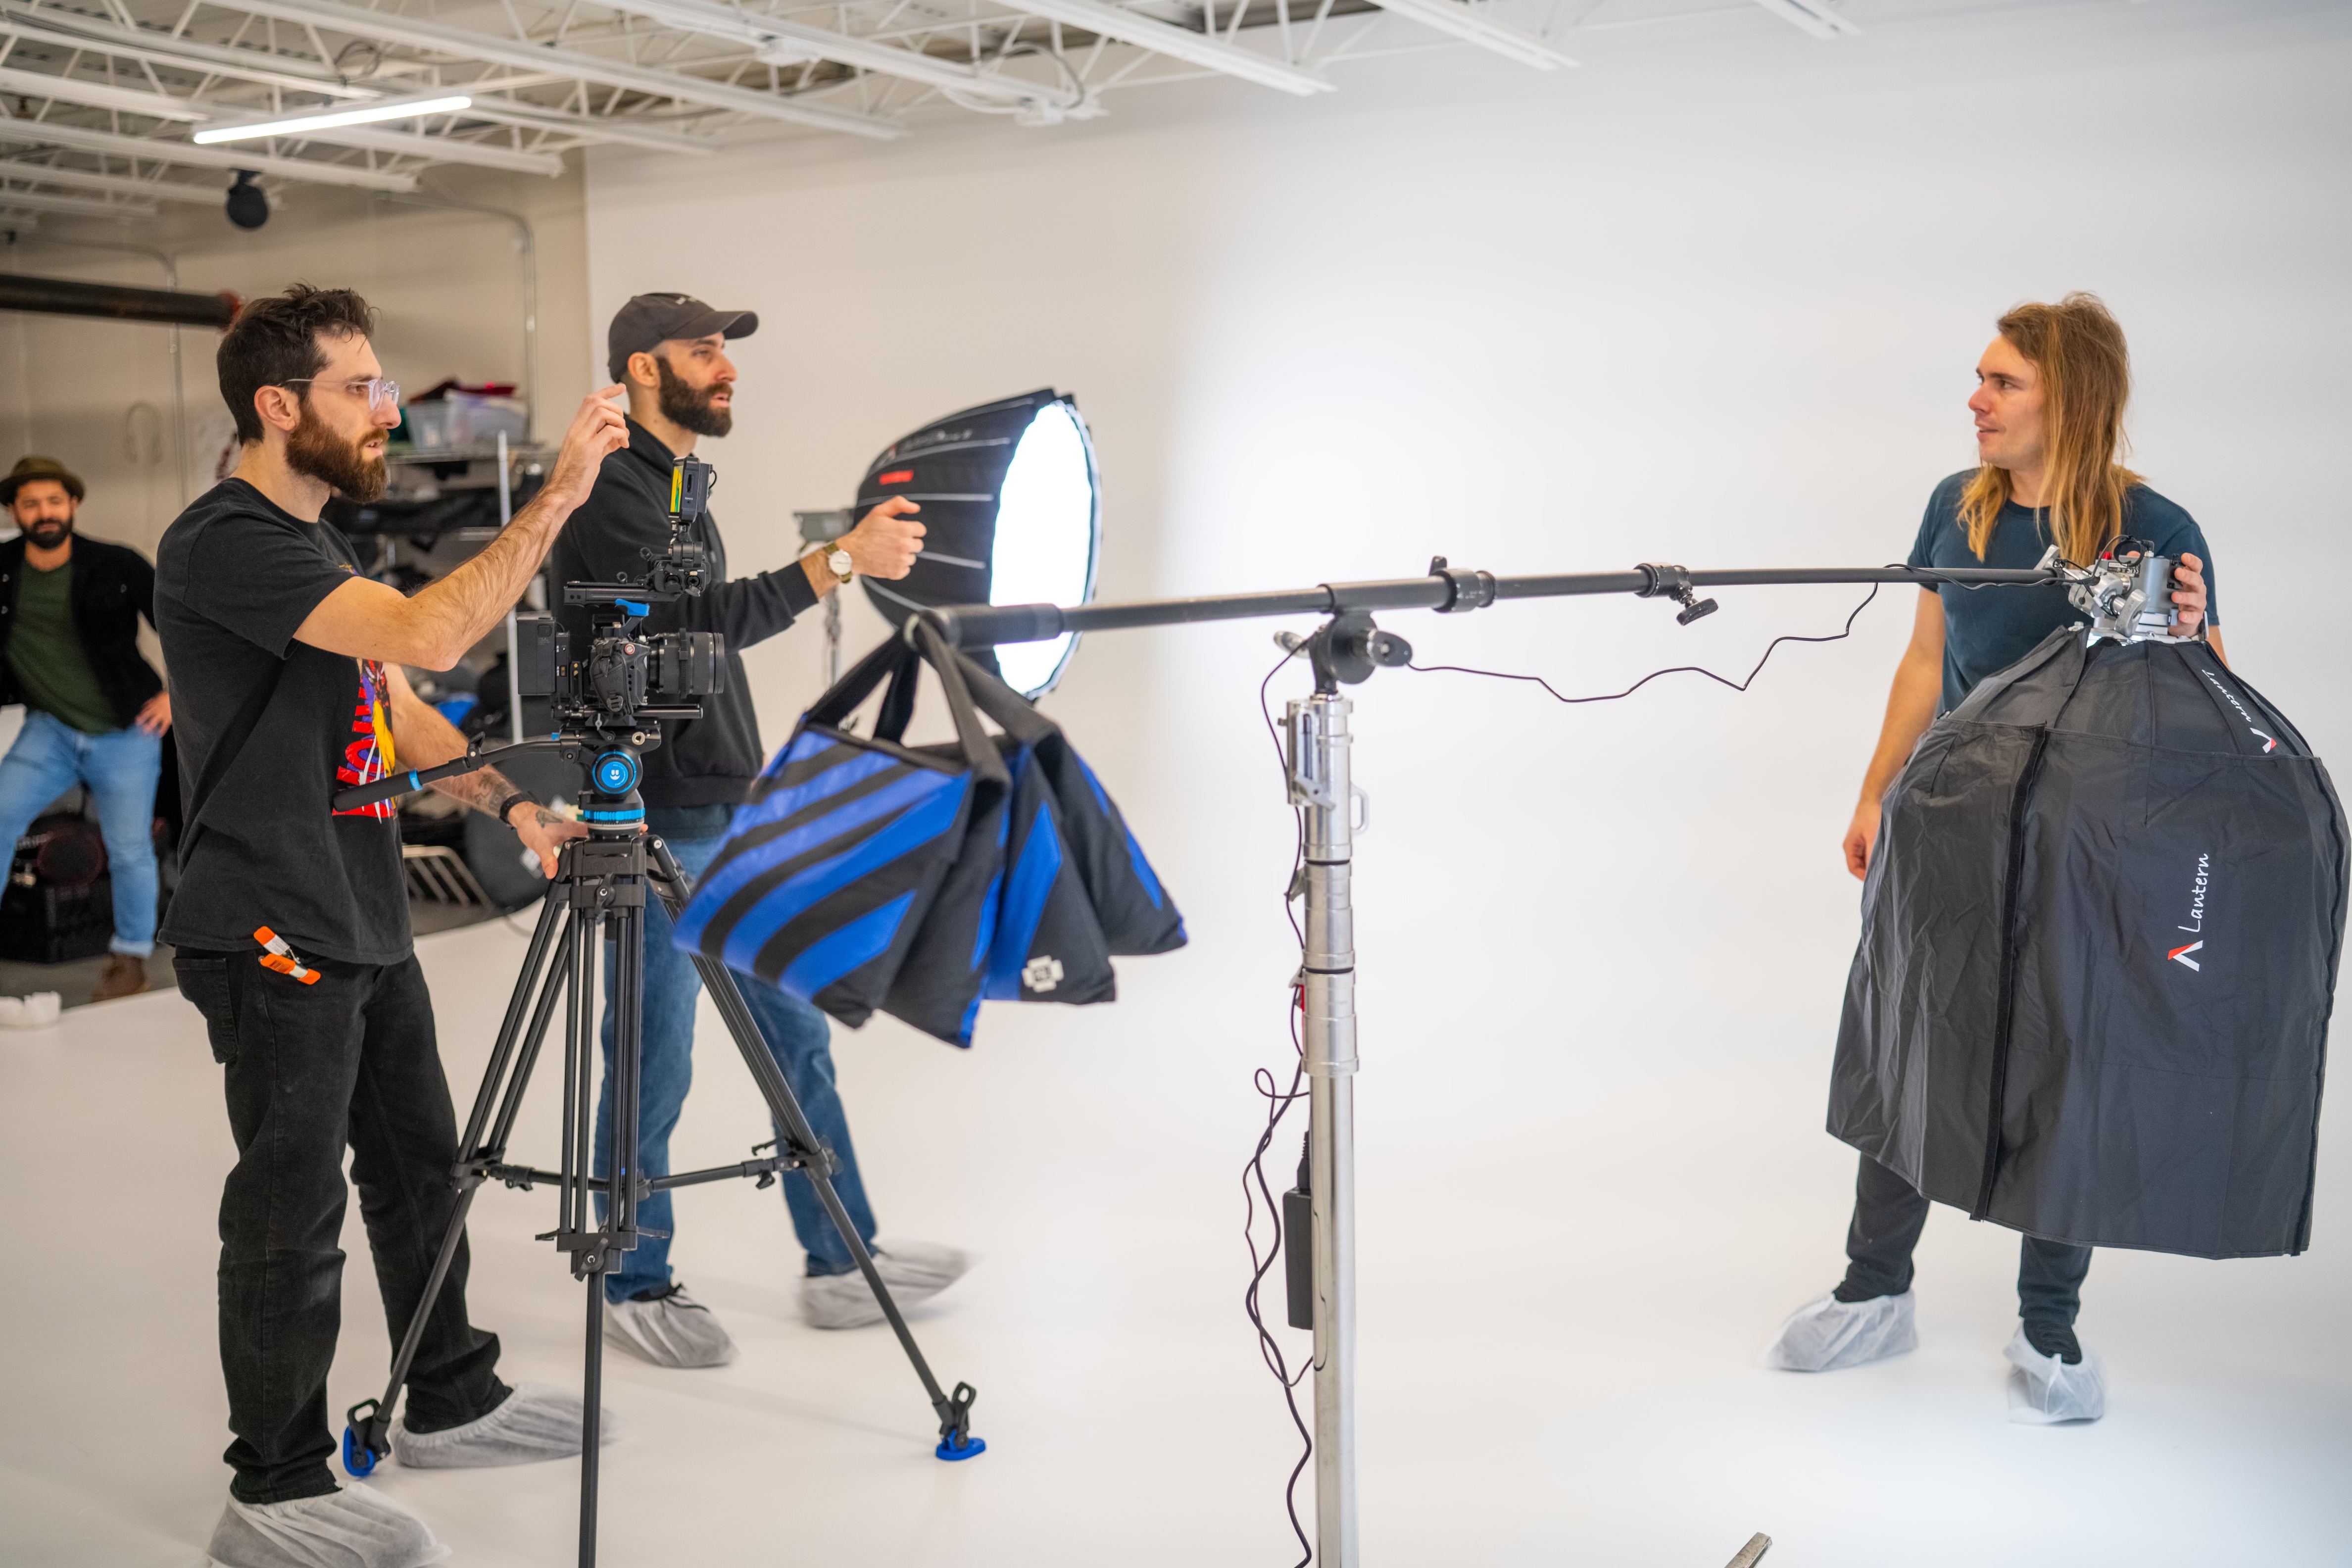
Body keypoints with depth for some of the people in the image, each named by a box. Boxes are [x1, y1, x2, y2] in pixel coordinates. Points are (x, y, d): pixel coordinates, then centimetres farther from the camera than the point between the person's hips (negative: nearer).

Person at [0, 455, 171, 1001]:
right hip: (50, 730, 2)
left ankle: (131, 960, 21)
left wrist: (176, 693, -4)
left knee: (129, 851, 1)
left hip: (125, 734, -2)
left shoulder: (118, 567, -9)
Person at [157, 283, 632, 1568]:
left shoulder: (311, 544, 15)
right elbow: (429, 634, -30)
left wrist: (510, 803, 7)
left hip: (364, 926, 10)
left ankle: (450, 1401, 34)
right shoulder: (224, 544, -17)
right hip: (275, 941, -10)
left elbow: (396, 713, 19)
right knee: (292, 1213, 0)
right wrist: (557, 497, -27)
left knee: (419, 1169, 18)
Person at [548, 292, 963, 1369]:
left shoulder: (678, 488, 18)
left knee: (797, 1035, 11)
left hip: (734, 816, 10)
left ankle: (841, 1265, 20)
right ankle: (636, 1291, 16)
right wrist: (840, 560, -32)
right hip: (659, 830, -10)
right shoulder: (612, 494, -13)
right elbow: (708, 616, -26)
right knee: (654, 1067, 0)